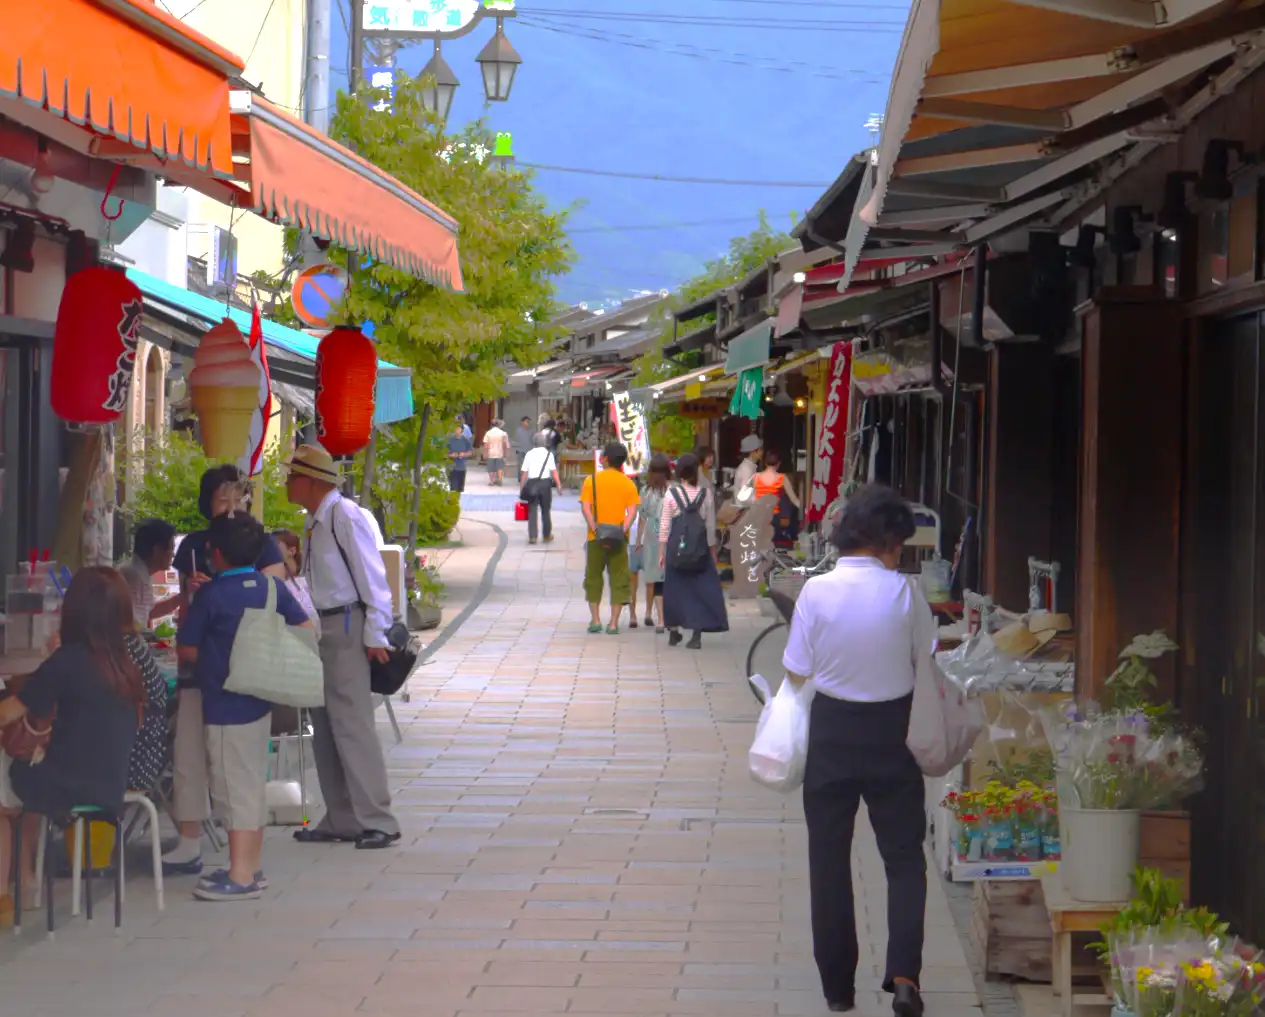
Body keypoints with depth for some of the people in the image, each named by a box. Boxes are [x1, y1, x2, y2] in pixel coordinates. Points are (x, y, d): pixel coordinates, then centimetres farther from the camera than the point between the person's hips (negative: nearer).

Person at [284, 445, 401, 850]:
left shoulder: (345, 516, -13)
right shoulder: (315, 521, 14)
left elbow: (371, 575, -16)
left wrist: (375, 634, -18)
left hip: (347, 627, -10)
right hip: (323, 628, 10)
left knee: (352, 725, -11)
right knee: (325, 727, 11)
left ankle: (376, 821, -8)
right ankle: (340, 819, 17)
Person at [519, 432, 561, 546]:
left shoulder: (529, 454, 2)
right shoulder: (548, 454, -1)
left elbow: (524, 472, 1)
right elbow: (554, 471, -6)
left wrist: (521, 487, 7)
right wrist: (558, 485, -2)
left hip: (532, 483, 0)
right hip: (545, 483, 0)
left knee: (532, 510, 2)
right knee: (546, 510, 12)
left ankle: (532, 536, -4)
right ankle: (547, 535, 19)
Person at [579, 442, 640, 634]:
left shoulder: (591, 481, 0)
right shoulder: (628, 484, 3)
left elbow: (585, 508, -11)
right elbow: (632, 512, -7)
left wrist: (595, 529, -16)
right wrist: (622, 531, -13)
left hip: (596, 538, 0)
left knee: (593, 577, 14)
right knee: (619, 580, 6)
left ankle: (595, 620, 12)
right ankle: (613, 623, 1)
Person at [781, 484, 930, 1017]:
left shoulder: (816, 591, -13)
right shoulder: (904, 592, -12)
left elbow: (797, 672, -7)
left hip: (832, 730, 0)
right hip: (892, 731, 0)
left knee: (829, 856, 12)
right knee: (904, 854, 10)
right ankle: (903, 974, -5)